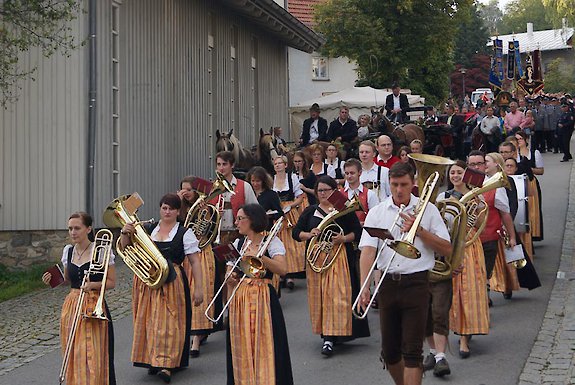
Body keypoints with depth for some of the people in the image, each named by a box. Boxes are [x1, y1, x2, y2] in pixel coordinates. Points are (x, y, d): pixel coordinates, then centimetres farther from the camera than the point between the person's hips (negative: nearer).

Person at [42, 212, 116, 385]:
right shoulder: (68, 251, 9)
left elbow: (111, 282, -3)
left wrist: (93, 284, -20)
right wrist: (54, 279, 1)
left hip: (93, 308, -5)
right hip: (72, 306, 5)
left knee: (93, 356, -8)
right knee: (73, 356, 7)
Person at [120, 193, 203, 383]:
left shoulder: (184, 233, 1)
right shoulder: (147, 229, 9)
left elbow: (195, 262, -1)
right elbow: (124, 249, 9)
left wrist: (198, 288, -8)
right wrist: (125, 234, -12)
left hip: (171, 282, -3)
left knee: (168, 321, -10)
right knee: (149, 320, 6)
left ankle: (166, 364, -12)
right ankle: (152, 359, 19)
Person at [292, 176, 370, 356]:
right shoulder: (310, 211, 13)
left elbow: (357, 232, 4)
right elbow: (295, 232, 11)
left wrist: (344, 238, -14)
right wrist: (308, 235, -8)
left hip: (339, 257, -3)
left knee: (338, 295, -11)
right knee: (319, 296, 2)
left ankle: (330, 338, -15)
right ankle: (325, 332, 13)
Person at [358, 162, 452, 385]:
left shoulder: (428, 210, 4)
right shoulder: (377, 212, 6)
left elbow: (446, 249, 2)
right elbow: (367, 250, -5)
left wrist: (419, 230, -10)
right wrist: (364, 287, -18)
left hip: (416, 283, -2)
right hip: (388, 283, 2)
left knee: (412, 350, -6)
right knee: (389, 351, 10)